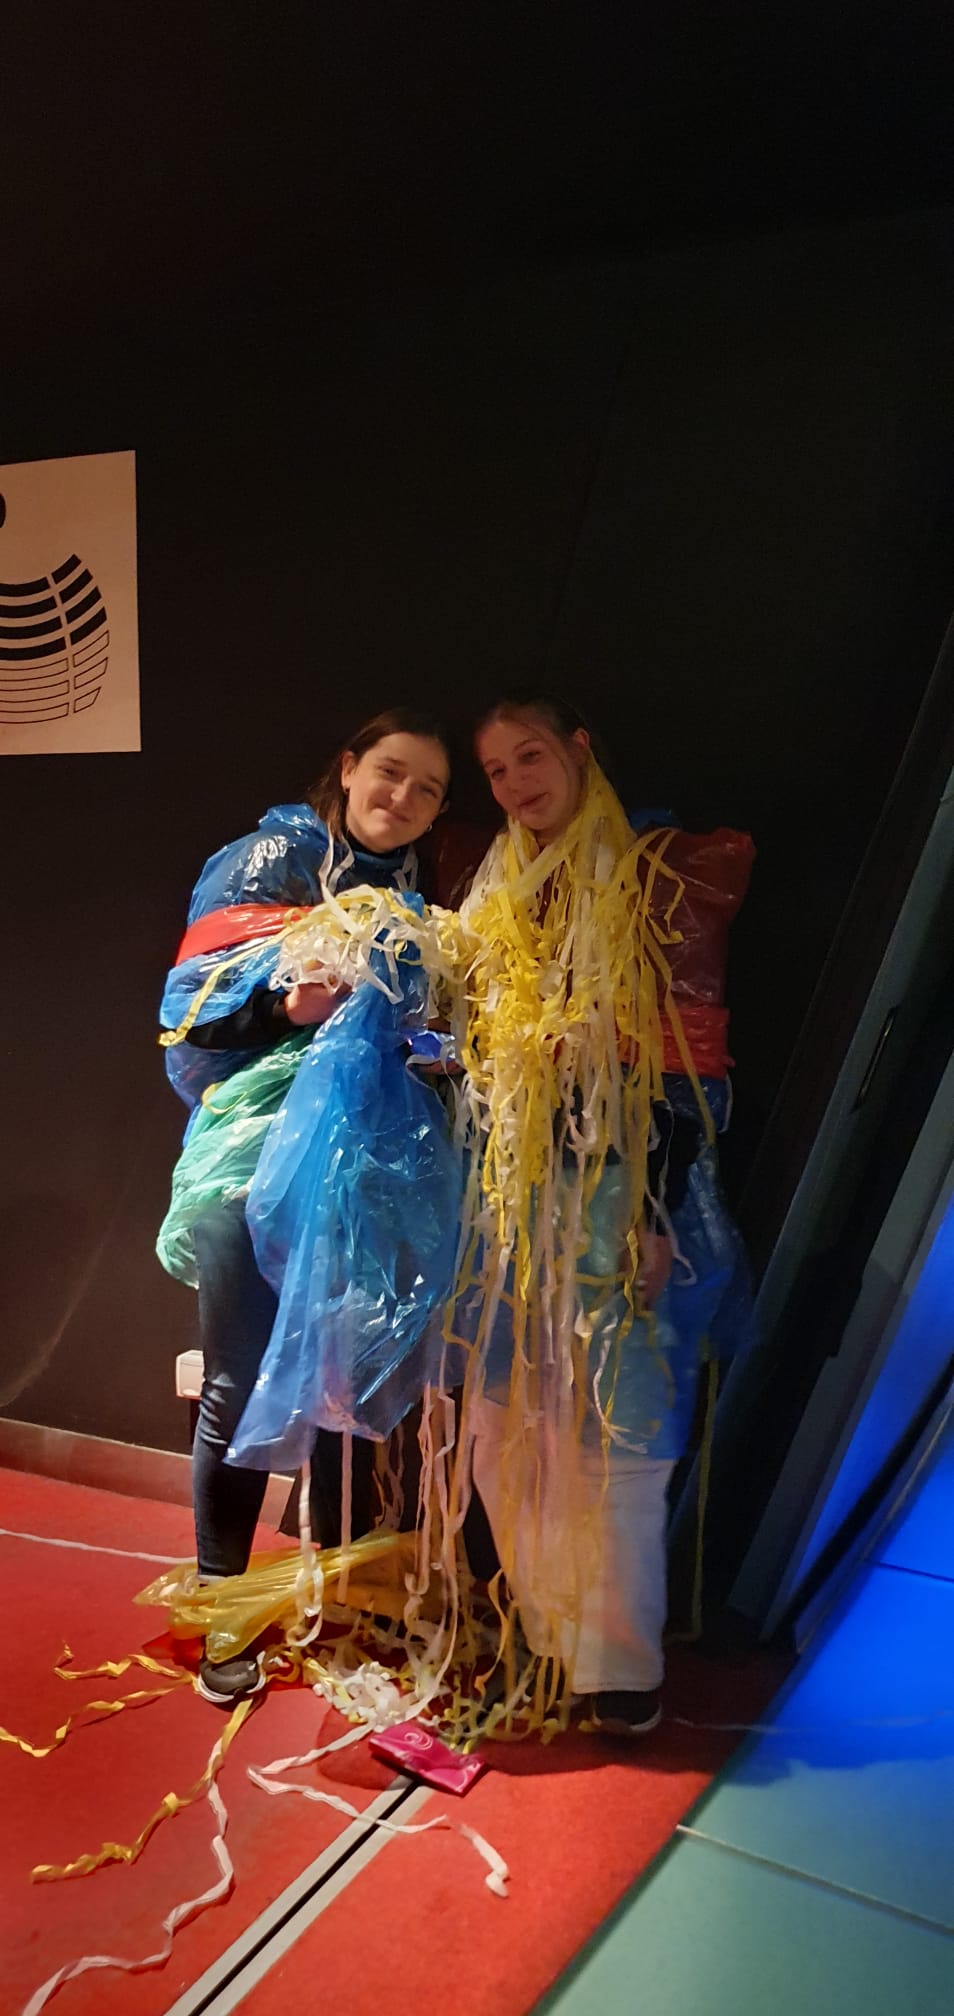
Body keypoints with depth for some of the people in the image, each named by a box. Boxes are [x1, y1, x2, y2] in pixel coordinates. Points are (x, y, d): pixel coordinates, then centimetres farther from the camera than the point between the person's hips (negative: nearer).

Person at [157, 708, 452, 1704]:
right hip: (252, 1161, -4)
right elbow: (192, 1005, -6)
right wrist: (286, 1001, -23)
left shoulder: (412, 895, 16)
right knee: (239, 1383, 2)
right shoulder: (265, 859, 1)